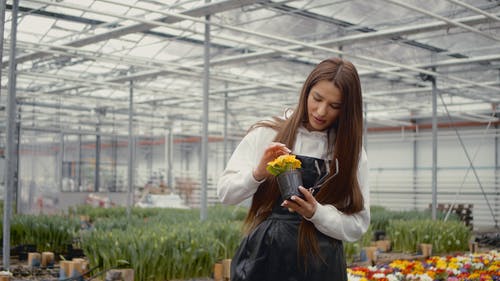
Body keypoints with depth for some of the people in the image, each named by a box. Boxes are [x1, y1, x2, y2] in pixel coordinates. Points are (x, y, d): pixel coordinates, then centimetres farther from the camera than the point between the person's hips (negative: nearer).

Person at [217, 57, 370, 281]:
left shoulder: (351, 152, 1)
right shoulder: (266, 134, 0)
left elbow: (357, 225, 0)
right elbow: (225, 192, 1)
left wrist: (316, 213, -17)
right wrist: (257, 174, -17)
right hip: (262, 261, 0)